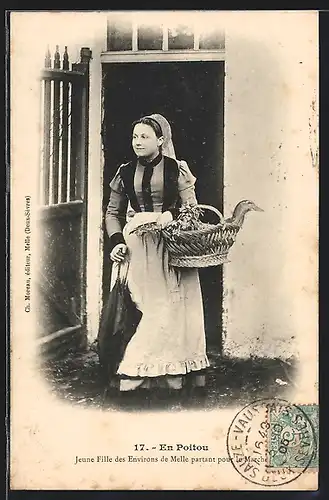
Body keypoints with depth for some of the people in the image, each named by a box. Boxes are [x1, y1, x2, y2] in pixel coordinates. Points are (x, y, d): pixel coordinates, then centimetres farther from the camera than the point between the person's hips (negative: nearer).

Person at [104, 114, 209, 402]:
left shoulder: (177, 170, 4)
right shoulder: (125, 172, 10)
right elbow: (113, 212, 13)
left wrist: (171, 214, -18)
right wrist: (116, 241, -2)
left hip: (170, 246, -2)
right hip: (134, 246, 2)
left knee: (170, 309, -3)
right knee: (136, 307, -3)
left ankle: (173, 377, 2)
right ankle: (134, 376, 3)